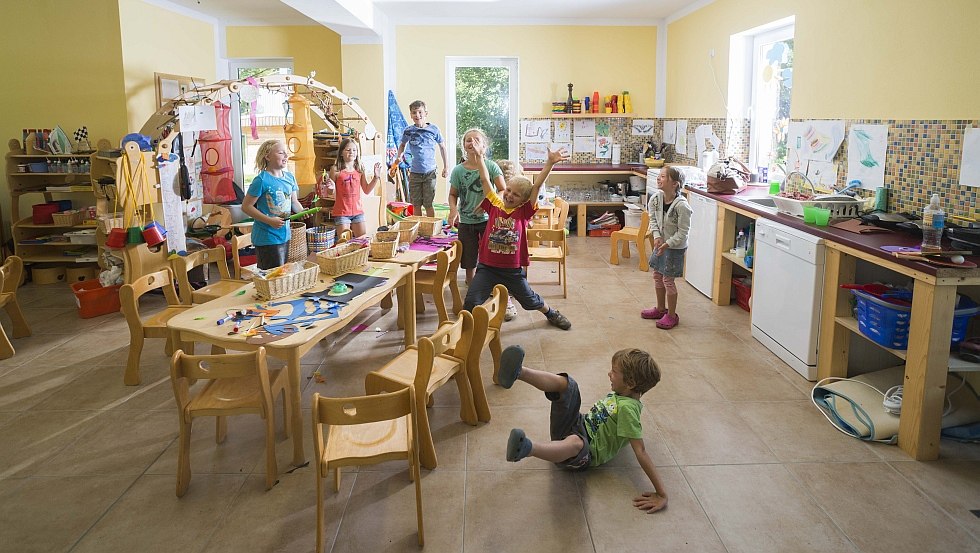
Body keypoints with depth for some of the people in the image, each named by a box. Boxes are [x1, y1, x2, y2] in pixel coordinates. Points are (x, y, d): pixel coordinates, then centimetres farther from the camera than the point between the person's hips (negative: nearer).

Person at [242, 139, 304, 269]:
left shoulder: (289, 177, 6)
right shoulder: (261, 180, -15)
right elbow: (246, 207, -13)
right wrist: (269, 221, -21)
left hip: (284, 234, 7)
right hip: (267, 238, -7)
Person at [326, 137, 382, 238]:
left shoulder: (359, 169, 5)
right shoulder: (336, 169, -6)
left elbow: (366, 190, 12)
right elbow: (333, 196, -1)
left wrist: (376, 177, 4)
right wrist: (332, 188, -23)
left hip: (357, 211, 4)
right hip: (341, 212, -4)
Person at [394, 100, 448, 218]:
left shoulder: (433, 129, -3)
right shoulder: (408, 130, 1)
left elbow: (442, 146, 9)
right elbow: (402, 144, 20)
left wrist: (446, 166, 8)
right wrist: (399, 157, 2)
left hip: (429, 172, -2)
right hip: (414, 172, 2)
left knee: (428, 205, 1)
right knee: (416, 205, 8)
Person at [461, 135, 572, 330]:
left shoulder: (524, 211, -5)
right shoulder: (494, 205, -2)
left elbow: (537, 185, -13)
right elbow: (485, 180, -3)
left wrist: (550, 163, -19)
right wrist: (479, 156, -6)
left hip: (513, 270, 0)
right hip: (487, 267, 0)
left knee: (530, 299, 20)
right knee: (471, 302, -10)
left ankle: (551, 313, 47)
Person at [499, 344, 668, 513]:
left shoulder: (627, 408, -19)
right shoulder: (620, 393, 8)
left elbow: (640, 451, -25)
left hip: (584, 454, -8)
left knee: (575, 443, -46)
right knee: (566, 383, -11)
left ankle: (527, 448, -74)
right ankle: (518, 372, -35)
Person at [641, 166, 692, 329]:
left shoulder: (681, 205, -28)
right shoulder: (656, 197, -9)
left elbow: (683, 232, -21)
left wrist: (667, 244, -24)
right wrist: (657, 236, -8)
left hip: (675, 247, -7)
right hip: (661, 243, 7)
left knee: (668, 280, 0)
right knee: (657, 276, 17)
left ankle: (672, 315, 16)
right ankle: (660, 309, 35)